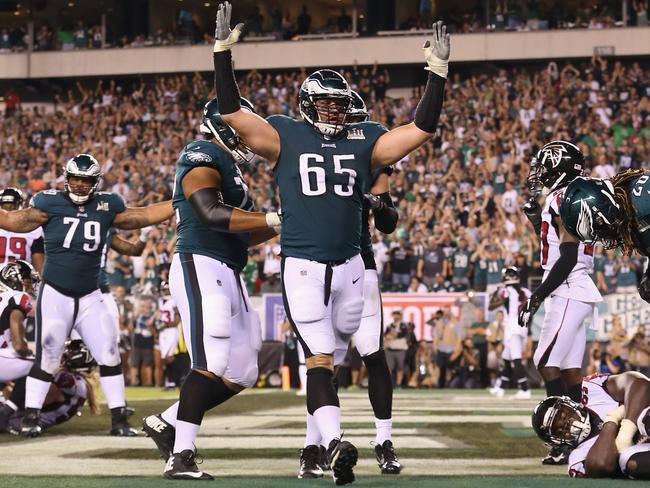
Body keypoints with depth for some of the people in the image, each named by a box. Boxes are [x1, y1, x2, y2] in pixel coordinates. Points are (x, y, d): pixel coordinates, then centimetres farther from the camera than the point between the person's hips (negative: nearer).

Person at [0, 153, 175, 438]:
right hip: (55, 295, -3)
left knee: (109, 356, -2)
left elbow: (144, 216, 13)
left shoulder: (106, 206, 4)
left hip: (90, 297, 3)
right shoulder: (50, 203, -6)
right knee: (47, 359, -1)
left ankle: (119, 420, 6)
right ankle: (30, 418, 11)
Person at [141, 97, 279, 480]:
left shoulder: (229, 167, 24)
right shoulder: (203, 156, -7)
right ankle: (182, 456, -18)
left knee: (240, 374, 8)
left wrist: (285, 224, 15)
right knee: (211, 366, -18)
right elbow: (212, 214, -22)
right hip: (200, 267, -10)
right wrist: (273, 219, -22)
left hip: (228, 276, 10)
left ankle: (166, 422, 18)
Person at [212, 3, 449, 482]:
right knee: (319, 357, -12)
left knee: (331, 355, 12)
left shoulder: (364, 142, 9)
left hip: (350, 266, 4)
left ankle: (322, 438, 23)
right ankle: (335, 443, -25)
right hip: (302, 267, -3)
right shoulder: (285, 137, 2)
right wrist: (223, 51, -11)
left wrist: (438, 72, 1)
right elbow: (232, 111, -5)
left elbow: (422, 129, 7)